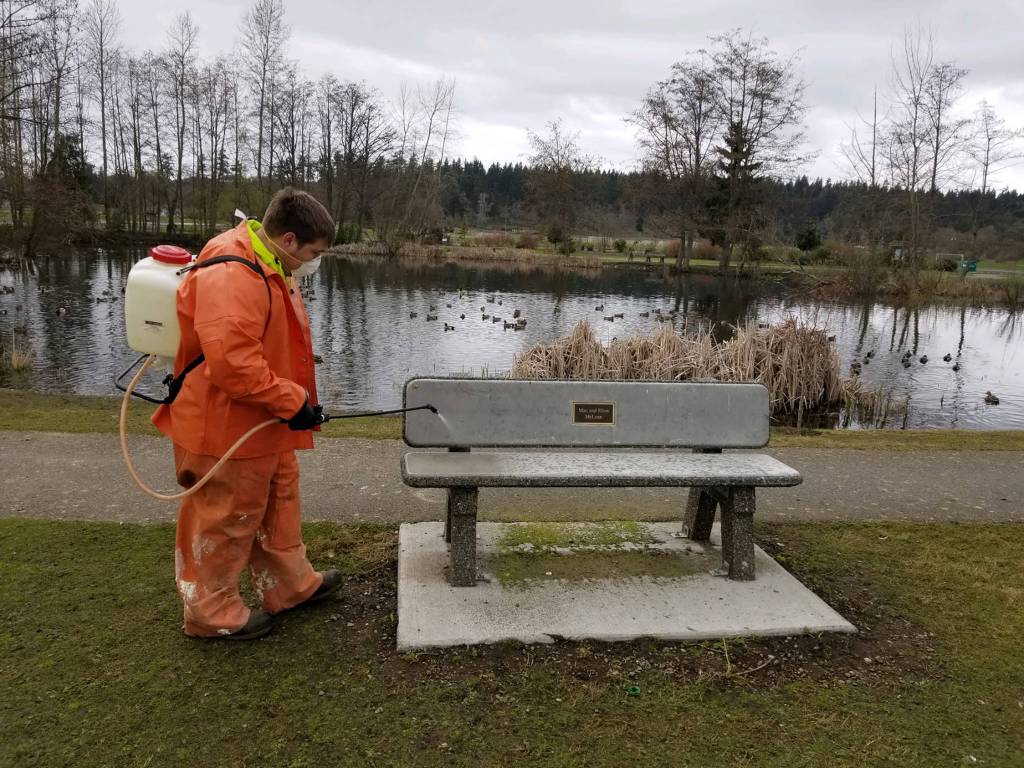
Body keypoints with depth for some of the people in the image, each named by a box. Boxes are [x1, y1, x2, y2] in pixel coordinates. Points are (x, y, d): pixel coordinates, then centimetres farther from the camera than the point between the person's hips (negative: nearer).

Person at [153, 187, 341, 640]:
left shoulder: (267, 267, 8)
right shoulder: (231, 275, -27)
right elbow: (231, 359, -35)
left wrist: (294, 397, 16)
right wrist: (292, 400, -27)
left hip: (263, 424, 11)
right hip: (228, 426, -11)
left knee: (278, 504, 22)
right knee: (226, 521, 6)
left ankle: (291, 585, 39)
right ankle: (211, 612, 25)